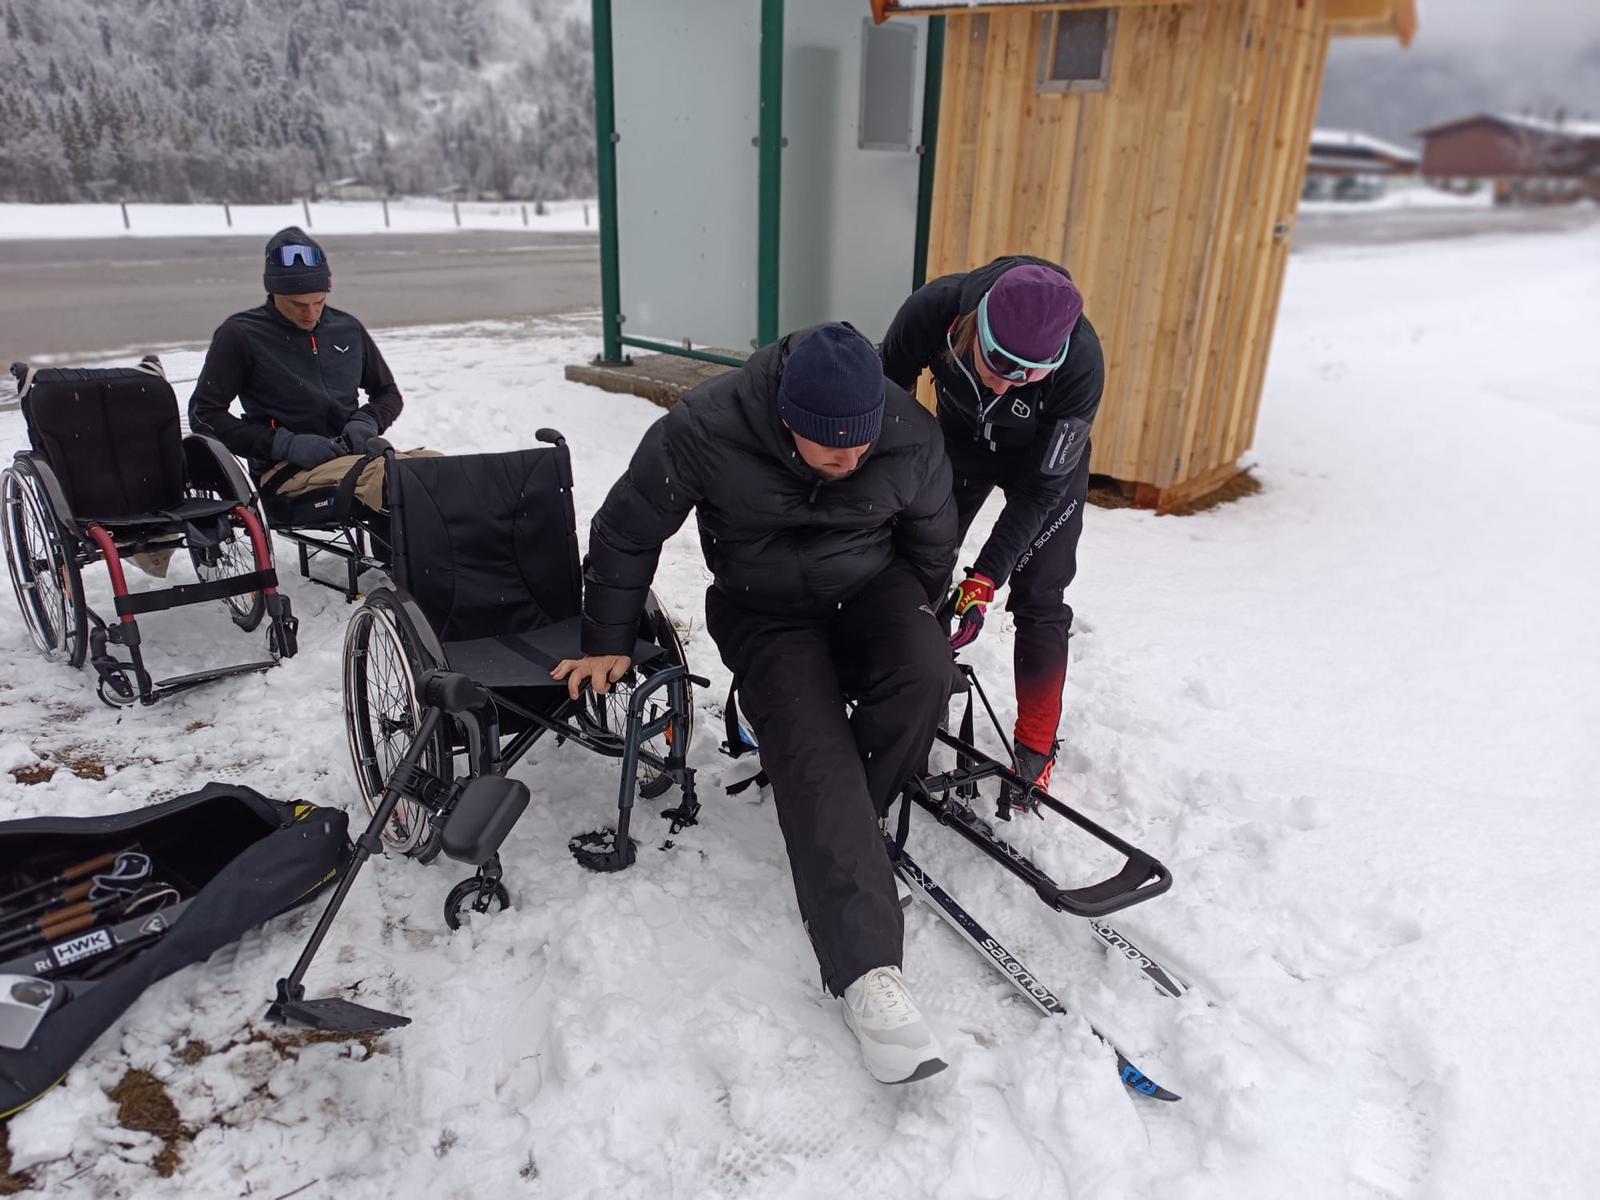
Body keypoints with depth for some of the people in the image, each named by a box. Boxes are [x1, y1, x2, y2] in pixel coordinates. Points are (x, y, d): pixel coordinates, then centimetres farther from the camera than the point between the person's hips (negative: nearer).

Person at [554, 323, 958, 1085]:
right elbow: (627, 532, -11)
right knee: (814, 753, -24)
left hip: (871, 585, 3)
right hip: (766, 610, -2)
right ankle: (866, 970, -26)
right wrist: (608, 642, -3)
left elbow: (933, 539, 3)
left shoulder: (910, 436, -18)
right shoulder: (704, 432, -26)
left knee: (924, 678, -29)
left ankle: (840, 831, -4)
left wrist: (918, 628, 15)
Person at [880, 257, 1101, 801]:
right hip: (961, 441, 2)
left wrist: (984, 581, -31)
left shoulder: (1080, 363, -39)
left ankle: (1034, 750, 14)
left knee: (1038, 602, -4)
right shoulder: (933, 310, -36)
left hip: (1047, 457, -2)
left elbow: (1040, 487, -28)